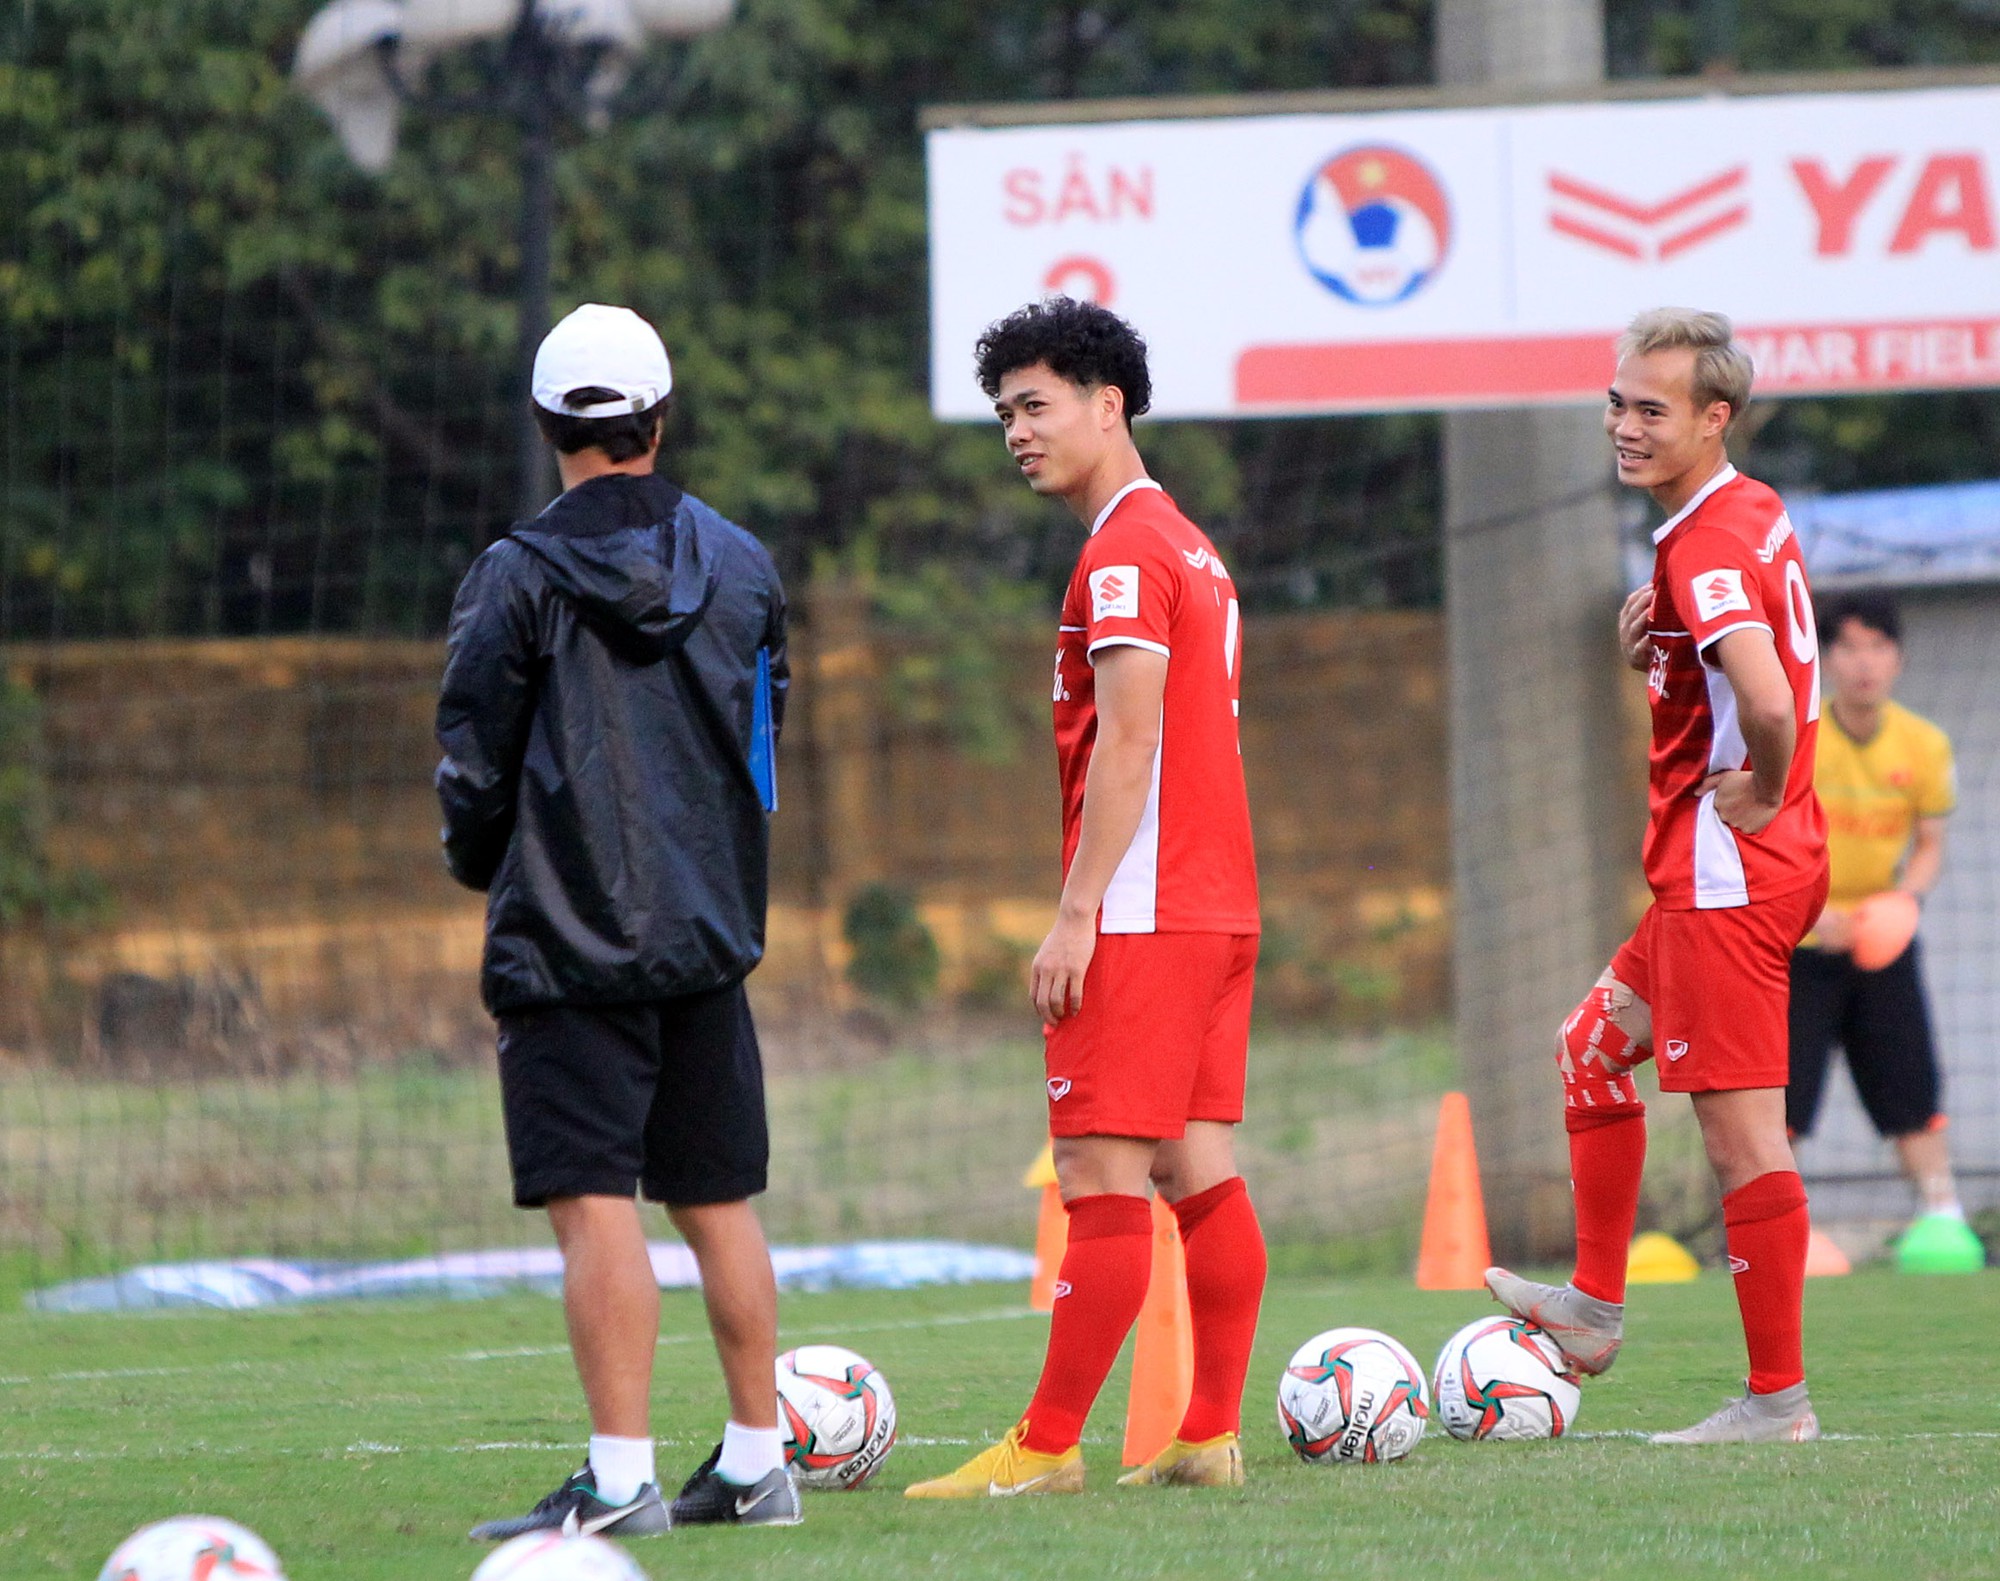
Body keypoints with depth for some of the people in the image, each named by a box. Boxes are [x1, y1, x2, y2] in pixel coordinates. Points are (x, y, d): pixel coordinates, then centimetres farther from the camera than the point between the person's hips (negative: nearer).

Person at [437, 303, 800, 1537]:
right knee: (719, 1203, 12)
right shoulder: (742, 565, 7)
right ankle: (756, 1465, 16)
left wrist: (483, 866, 14)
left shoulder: (521, 578, -8)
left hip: (569, 938, -5)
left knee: (594, 1204, -8)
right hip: (711, 929, 5)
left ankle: (620, 1479, -13)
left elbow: (474, 764, -5)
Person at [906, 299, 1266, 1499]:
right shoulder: (1191, 548, 19)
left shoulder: (1125, 554, -11)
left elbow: (1127, 745, -18)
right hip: (1218, 905, 10)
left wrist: (1077, 915, -18)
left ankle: (1048, 1447, -9)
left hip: (1139, 910, -10)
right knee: (1202, 1170, 8)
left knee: (1102, 1173, -9)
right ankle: (1212, 1435, 8)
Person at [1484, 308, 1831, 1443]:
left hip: (1727, 873, -11)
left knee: (1744, 1129, -7)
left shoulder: (1706, 544, -19)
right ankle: (1596, 1309, 26)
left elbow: (1767, 699, -36)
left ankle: (1780, 1399, -4)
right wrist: (1650, 649, 8)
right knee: (1593, 1048, 22)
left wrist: (1760, 795, -16)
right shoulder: (1757, 514, 11)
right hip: (1748, 868, 11)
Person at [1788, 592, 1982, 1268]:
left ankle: (1942, 1214, 6)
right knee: (1780, 1090, -9)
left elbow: (1929, 845, 6)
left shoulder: (1925, 745, -2)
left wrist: (1903, 898, -15)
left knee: (1909, 1083, -2)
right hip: (1794, 944, -2)